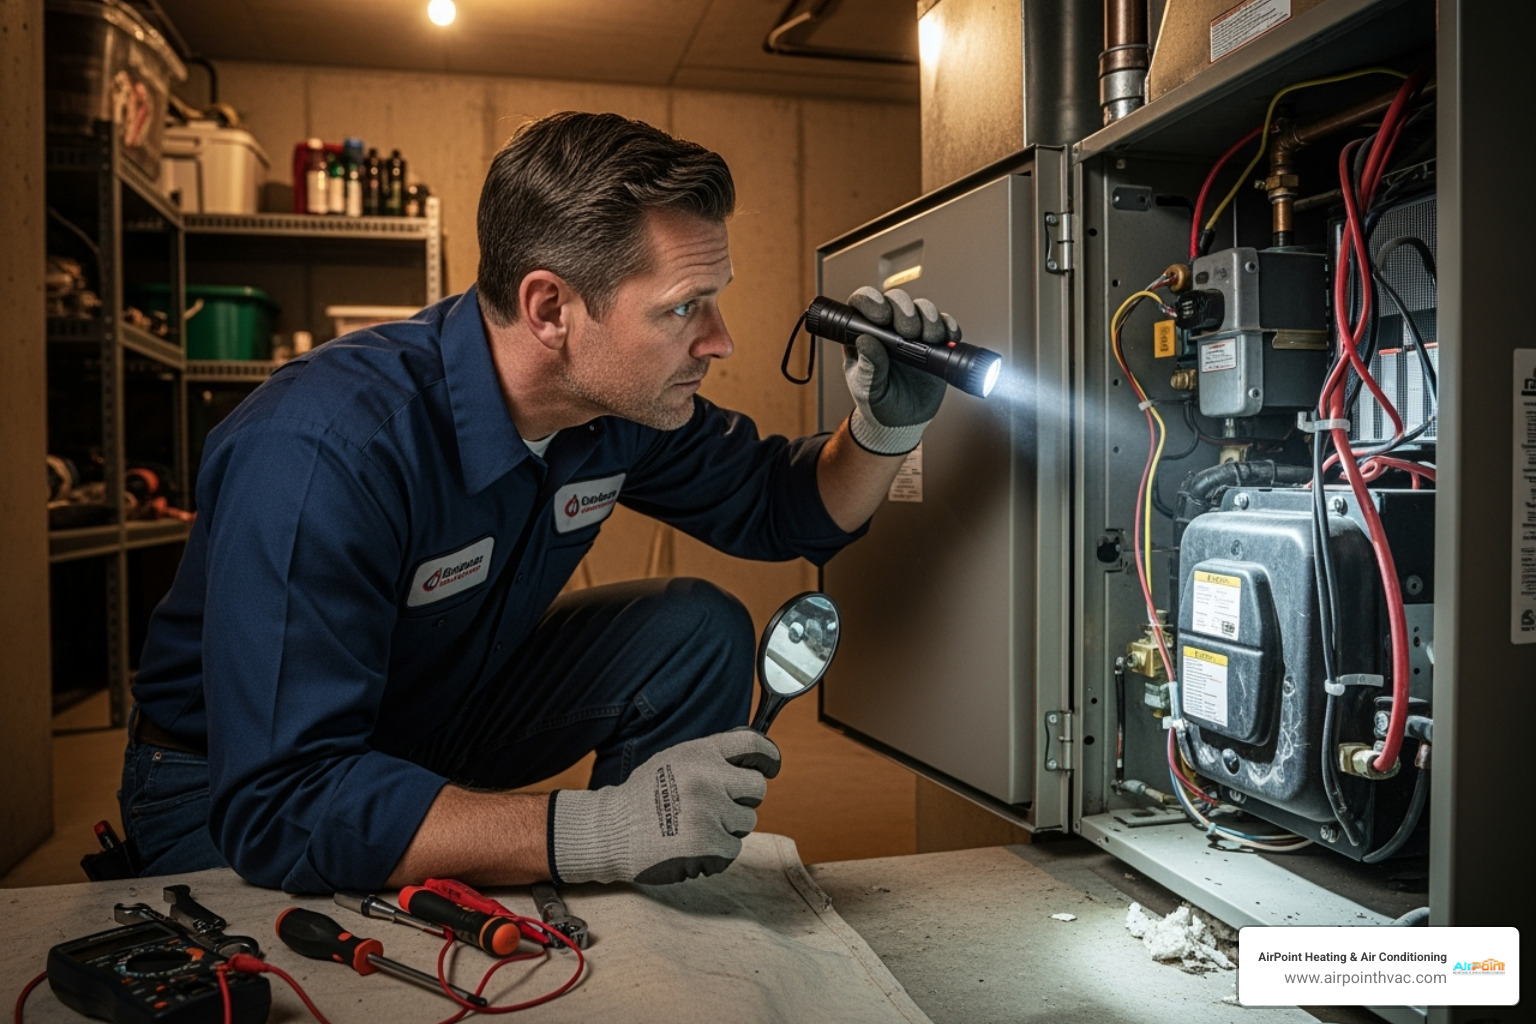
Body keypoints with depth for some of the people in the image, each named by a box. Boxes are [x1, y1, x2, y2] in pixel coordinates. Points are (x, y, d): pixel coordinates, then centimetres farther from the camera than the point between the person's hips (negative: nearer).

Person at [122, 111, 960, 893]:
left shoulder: (627, 397, -14)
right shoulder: (319, 452, -36)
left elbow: (774, 506, 2)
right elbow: (276, 804, -37)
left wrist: (885, 428, -19)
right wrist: (596, 830, -46)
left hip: (444, 711, 6)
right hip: (222, 784, -6)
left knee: (702, 631, -12)